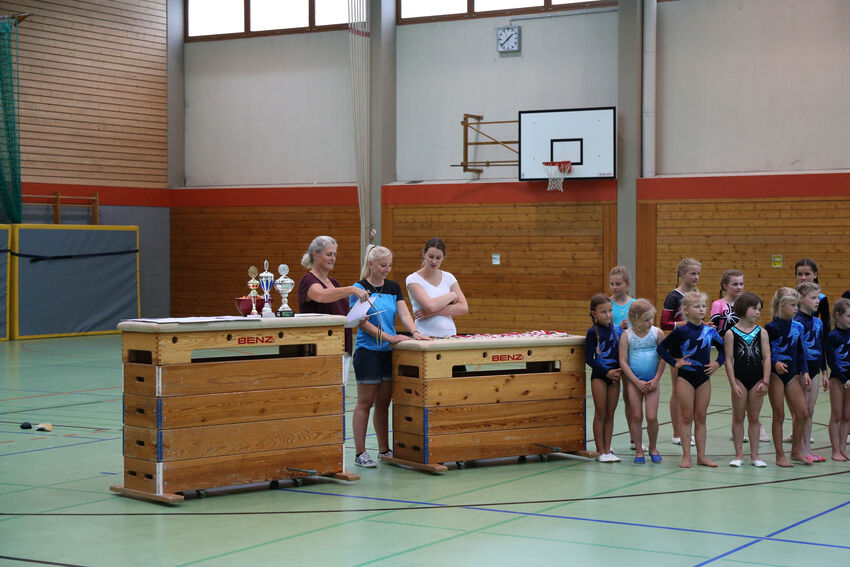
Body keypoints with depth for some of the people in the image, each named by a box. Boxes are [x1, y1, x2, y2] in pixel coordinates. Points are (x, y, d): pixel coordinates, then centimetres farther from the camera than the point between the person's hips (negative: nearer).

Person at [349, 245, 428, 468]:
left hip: (389, 352, 6)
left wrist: (414, 331, -15)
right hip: (368, 351, -6)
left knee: (383, 403, 10)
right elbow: (362, 323, -12)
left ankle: (384, 450, 17)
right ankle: (360, 453, 1)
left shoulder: (393, 287, 12)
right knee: (365, 402, -3)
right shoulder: (360, 289, -6)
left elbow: (403, 312, 4)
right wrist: (388, 337, -19)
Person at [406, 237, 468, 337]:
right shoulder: (413, 280, 0)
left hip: (449, 334, 4)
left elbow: (463, 308, 3)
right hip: (425, 335, -4)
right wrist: (452, 295, 1)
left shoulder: (448, 277, 12)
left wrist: (433, 312, -8)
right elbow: (431, 306, -13)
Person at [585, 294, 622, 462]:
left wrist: (619, 371, -4)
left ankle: (607, 450, 12)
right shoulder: (593, 332, -8)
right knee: (600, 413, -1)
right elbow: (589, 358, -10)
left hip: (614, 375, 4)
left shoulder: (617, 330, 6)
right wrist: (607, 372, -13)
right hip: (599, 375, -4)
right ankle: (600, 452, 4)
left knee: (610, 414, 7)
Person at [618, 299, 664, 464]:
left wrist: (656, 380, -6)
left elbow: (663, 358, 0)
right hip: (633, 380, 0)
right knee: (636, 416, 2)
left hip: (652, 381, 1)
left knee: (652, 417, -2)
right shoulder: (626, 335, -7)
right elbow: (623, 361, -7)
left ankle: (653, 448, 19)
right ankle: (638, 450, 14)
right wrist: (637, 382, -10)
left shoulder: (658, 333, -4)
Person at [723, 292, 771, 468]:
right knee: (738, 417, 5)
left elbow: (766, 358, 1)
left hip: (757, 379, 2)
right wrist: (733, 384, -11)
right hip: (740, 379, -2)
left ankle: (754, 455, 16)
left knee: (754, 417, 9)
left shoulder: (761, 333, 3)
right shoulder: (731, 333, -4)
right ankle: (739, 455, 13)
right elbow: (729, 360, -5)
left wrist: (765, 381, -7)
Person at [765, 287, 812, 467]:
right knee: (779, 415, 0)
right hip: (775, 373, -6)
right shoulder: (771, 327, -9)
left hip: (792, 373, 6)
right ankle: (780, 455, 8)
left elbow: (800, 352, 15)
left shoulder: (797, 327, 8)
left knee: (802, 413, 1)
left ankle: (795, 451, 16)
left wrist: (805, 372, 8)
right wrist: (775, 363, -24)